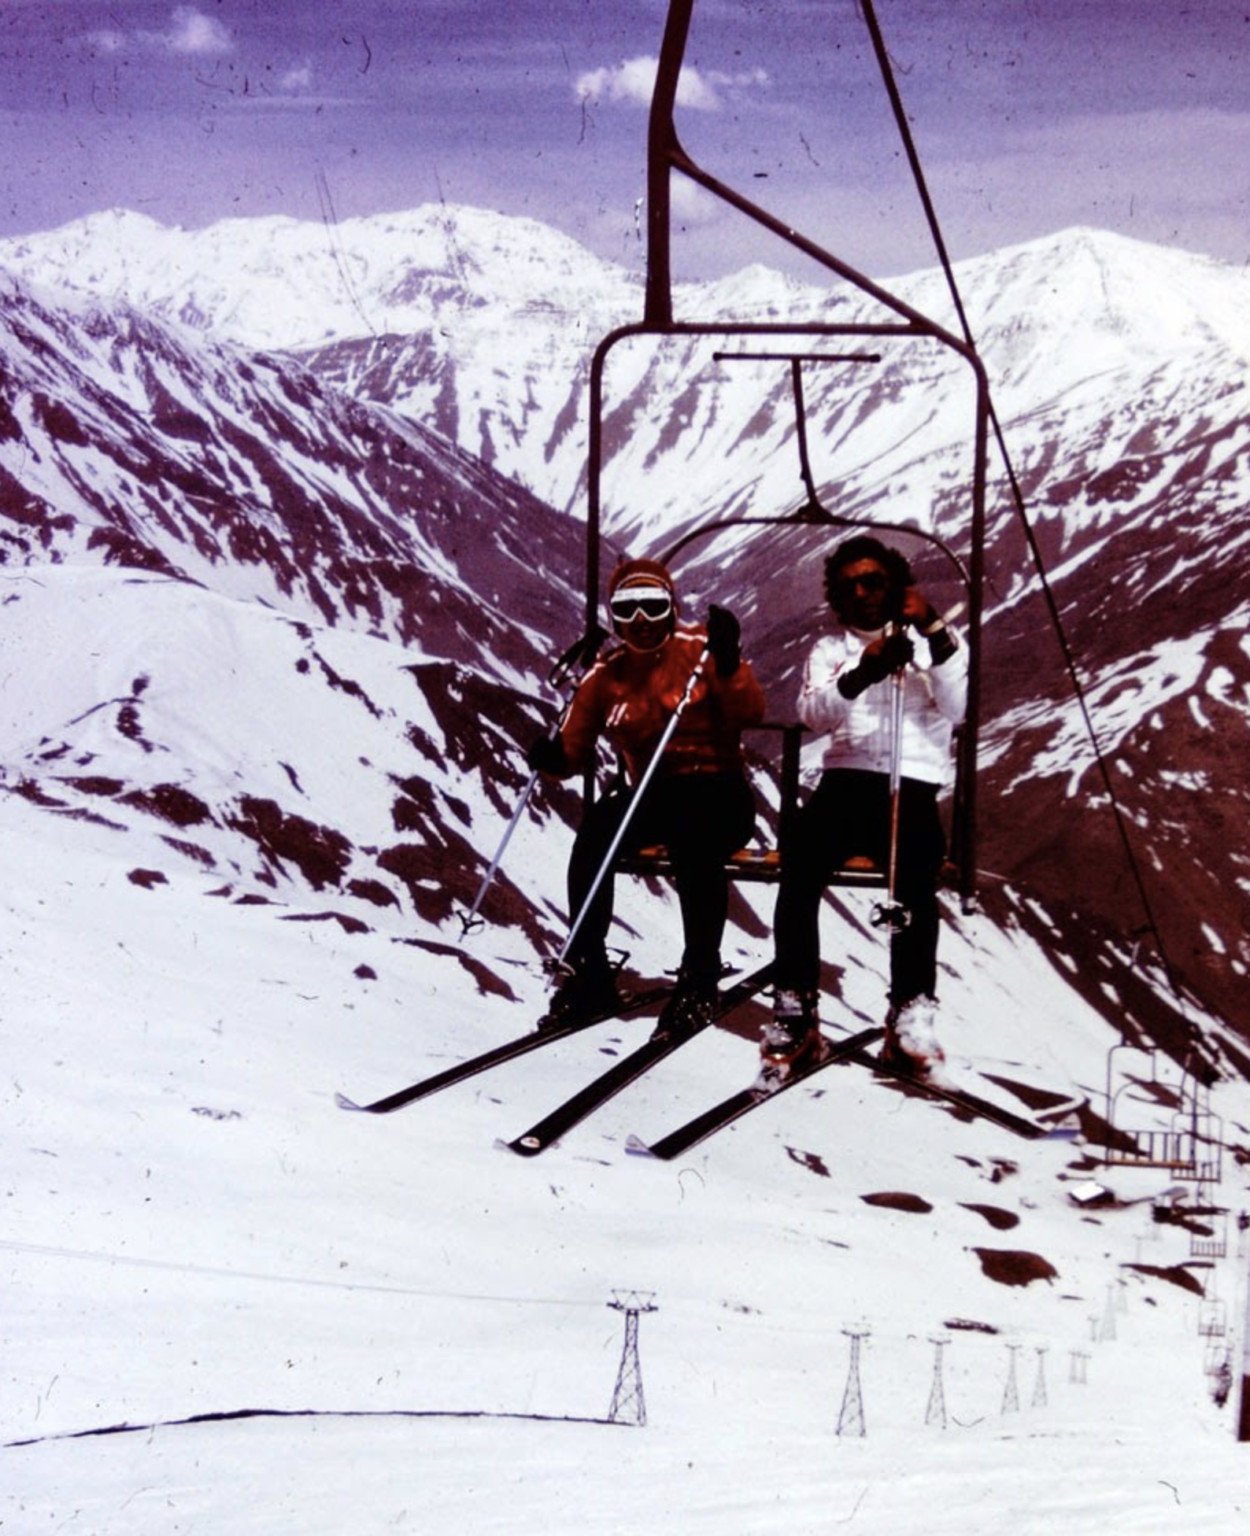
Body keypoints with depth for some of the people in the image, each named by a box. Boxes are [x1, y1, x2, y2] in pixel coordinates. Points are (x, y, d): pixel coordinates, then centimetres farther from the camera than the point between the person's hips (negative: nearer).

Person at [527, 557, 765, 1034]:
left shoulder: (700, 648, 0)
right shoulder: (605, 675, 9)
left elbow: (749, 713, -10)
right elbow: (577, 746, 5)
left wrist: (728, 664, -24)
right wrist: (555, 756, -16)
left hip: (718, 789, -3)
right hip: (650, 792, 3)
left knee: (693, 838, -37)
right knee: (596, 828, -28)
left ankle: (699, 978, -22)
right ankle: (588, 972, -17)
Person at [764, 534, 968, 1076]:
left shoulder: (938, 642, 16)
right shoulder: (828, 650, 20)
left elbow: (955, 709, -3)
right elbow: (813, 714, -2)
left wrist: (936, 633, -16)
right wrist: (860, 675, -22)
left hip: (912, 787, -1)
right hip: (844, 779, 2)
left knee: (917, 867, -35)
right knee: (800, 862, -31)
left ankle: (911, 1014, -35)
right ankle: (794, 1010, -28)